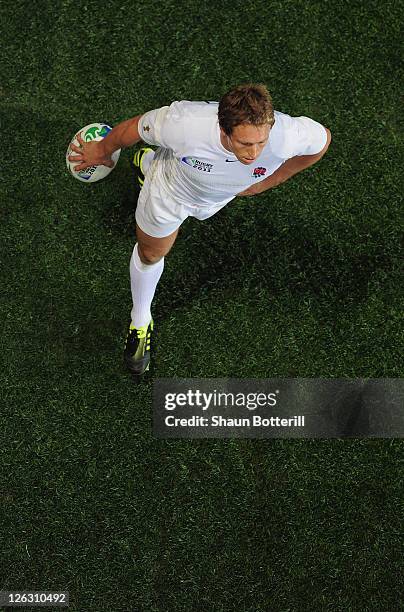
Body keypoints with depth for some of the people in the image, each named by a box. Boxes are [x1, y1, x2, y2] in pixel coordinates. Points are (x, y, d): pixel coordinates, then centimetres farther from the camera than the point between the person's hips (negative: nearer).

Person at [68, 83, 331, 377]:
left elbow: (322, 138, -19)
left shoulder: (286, 137, -45)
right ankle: (140, 320, 54)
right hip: (170, 188, -2)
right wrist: (101, 151, -5)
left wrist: (266, 182, -10)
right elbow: (133, 128, -27)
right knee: (150, 254, 22)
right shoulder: (184, 124, -49)